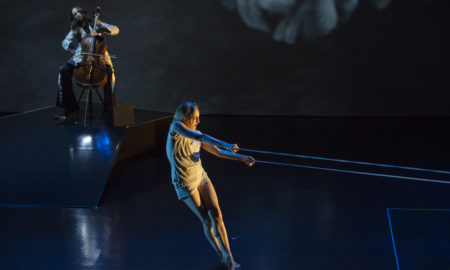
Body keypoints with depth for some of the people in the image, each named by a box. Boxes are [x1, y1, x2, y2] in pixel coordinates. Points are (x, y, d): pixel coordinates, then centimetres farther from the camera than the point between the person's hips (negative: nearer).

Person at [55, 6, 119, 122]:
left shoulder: (95, 24, 5)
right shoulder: (75, 30, 10)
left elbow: (115, 30, -1)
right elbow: (65, 42, -1)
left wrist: (105, 29, -22)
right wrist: (70, 44, -25)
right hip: (81, 57, 2)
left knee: (109, 71, -33)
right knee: (63, 71, -24)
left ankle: (109, 107, -21)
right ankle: (69, 107, -19)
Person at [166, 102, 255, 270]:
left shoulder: (196, 134, 1)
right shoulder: (175, 127, -18)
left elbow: (218, 152, 6)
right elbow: (200, 138, -33)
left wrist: (242, 158, -5)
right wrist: (226, 145, -41)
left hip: (201, 177, 5)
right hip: (185, 183, -5)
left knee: (216, 213, -7)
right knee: (207, 221, -2)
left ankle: (228, 256, -2)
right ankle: (221, 255, 14)